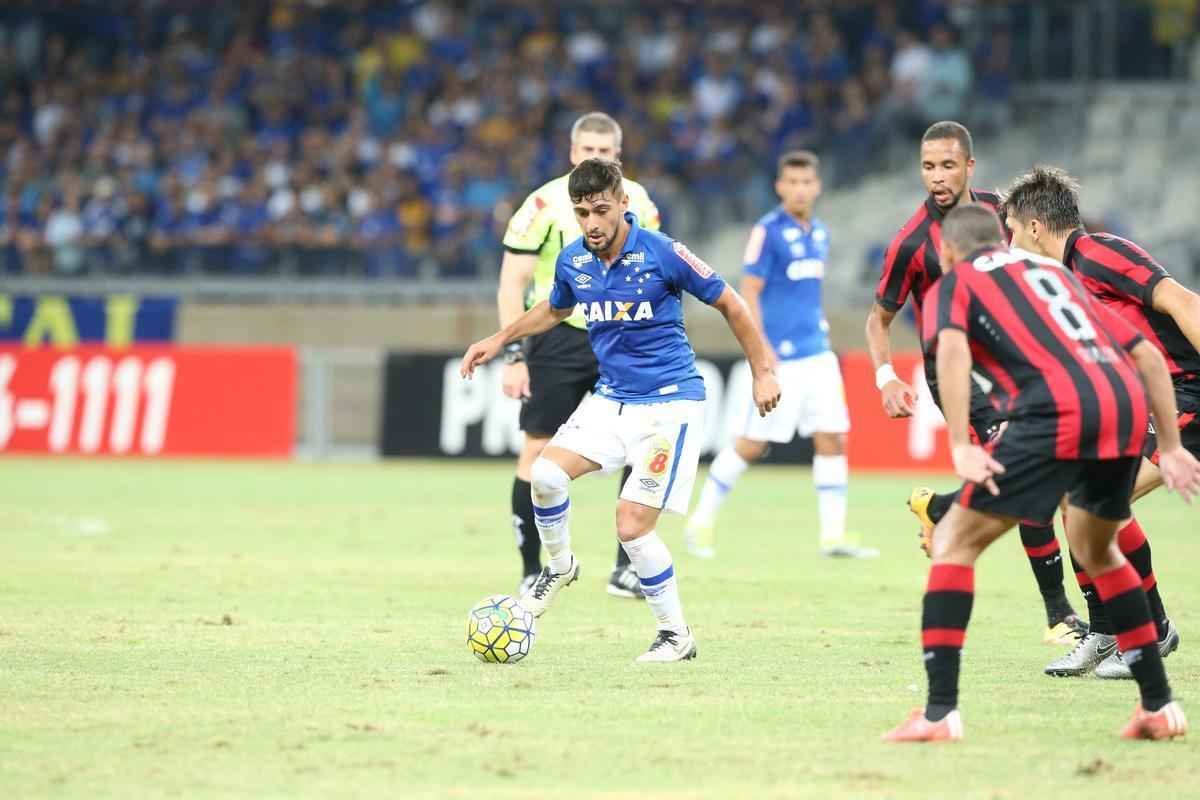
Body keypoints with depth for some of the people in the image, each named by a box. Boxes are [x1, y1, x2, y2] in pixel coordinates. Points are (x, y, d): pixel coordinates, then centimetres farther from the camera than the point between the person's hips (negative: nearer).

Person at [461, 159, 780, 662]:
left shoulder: (661, 253, -17)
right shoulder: (572, 262, -1)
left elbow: (729, 304, -5)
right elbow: (554, 310, 24)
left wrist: (762, 372, -4)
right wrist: (499, 340, 16)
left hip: (671, 403, -5)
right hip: (611, 399, 5)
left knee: (632, 526, -13)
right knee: (546, 473, -17)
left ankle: (676, 634, 6)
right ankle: (559, 567, 12)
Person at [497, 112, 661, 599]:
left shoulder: (637, 201, 2)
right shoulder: (544, 205, -10)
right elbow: (512, 284, -8)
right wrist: (514, 355, -14)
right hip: (558, 336, -3)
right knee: (538, 451, -1)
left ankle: (627, 568, 0)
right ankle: (532, 572, 11)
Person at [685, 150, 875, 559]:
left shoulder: (820, 233, 12)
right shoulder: (768, 232, -9)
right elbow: (748, 293, -11)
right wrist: (761, 348, -18)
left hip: (817, 354, 7)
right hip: (780, 357, -7)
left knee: (833, 438, 0)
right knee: (752, 443, -3)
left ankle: (833, 535, 3)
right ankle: (701, 522, 11)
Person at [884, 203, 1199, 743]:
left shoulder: (954, 284, 18)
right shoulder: (1055, 271, 34)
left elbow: (952, 349, -6)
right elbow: (1147, 355, 29)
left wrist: (961, 446, -12)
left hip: (1056, 412, -6)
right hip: (1127, 407, 6)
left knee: (955, 541, 6)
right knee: (1096, 552, 29)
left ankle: (940, 712, -5)